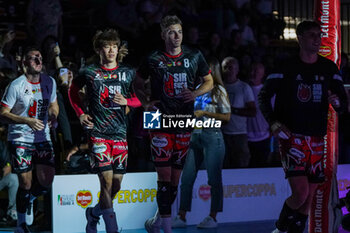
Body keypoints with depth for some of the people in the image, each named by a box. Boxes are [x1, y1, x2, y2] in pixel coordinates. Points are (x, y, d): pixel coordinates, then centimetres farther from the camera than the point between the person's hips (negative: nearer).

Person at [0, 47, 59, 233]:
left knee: (46, 180, -6)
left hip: (43, 137, 4)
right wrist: (27, 121, -23)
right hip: (20, 139, -4)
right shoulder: (16, 85, -10)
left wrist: (53, 116, -2)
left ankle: (29, 199, 29)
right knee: (25, 183, -3)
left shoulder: (49, 82, 6)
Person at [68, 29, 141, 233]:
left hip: (120, 133, 3)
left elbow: (140, 99, 14)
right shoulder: (89, 72, 1)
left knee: (116, 186, 5)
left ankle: (94, 213, 32)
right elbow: (73, 90, 19)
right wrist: (80, 114, 8)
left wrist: (126, 101, -6)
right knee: (107, 180, -14)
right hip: (98, 133, -3)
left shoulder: (128, 73, 6)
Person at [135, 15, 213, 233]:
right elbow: (139, 83, 14)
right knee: (164, 176, -10)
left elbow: (209, 81, 14)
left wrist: (195, 93, -6)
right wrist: (145, 102, -2)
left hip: (184, 123, 3)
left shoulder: (195, 56, 3)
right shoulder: (153, 59, -1)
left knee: (175, 178, 7)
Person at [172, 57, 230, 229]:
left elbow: (226, 117, -7)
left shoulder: (219, 90, -2)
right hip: (196, 136, 6)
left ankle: (212, 218, 6)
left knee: (214, 179, 0)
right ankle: (181, 217, 4)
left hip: (212, 137, -6)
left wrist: (204, 113, -13)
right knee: (186, 178, 1)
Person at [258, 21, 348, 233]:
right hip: (292, 137, -4)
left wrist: (337, 102, -16)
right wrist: (274, 123, -11)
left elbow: (344, 105, 7)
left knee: (309, 198, 5)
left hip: (317, 140, 4)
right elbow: (264, 96, 1)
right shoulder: (286, 68, -2)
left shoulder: (329, 68, 7)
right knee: (301, 193, -16)